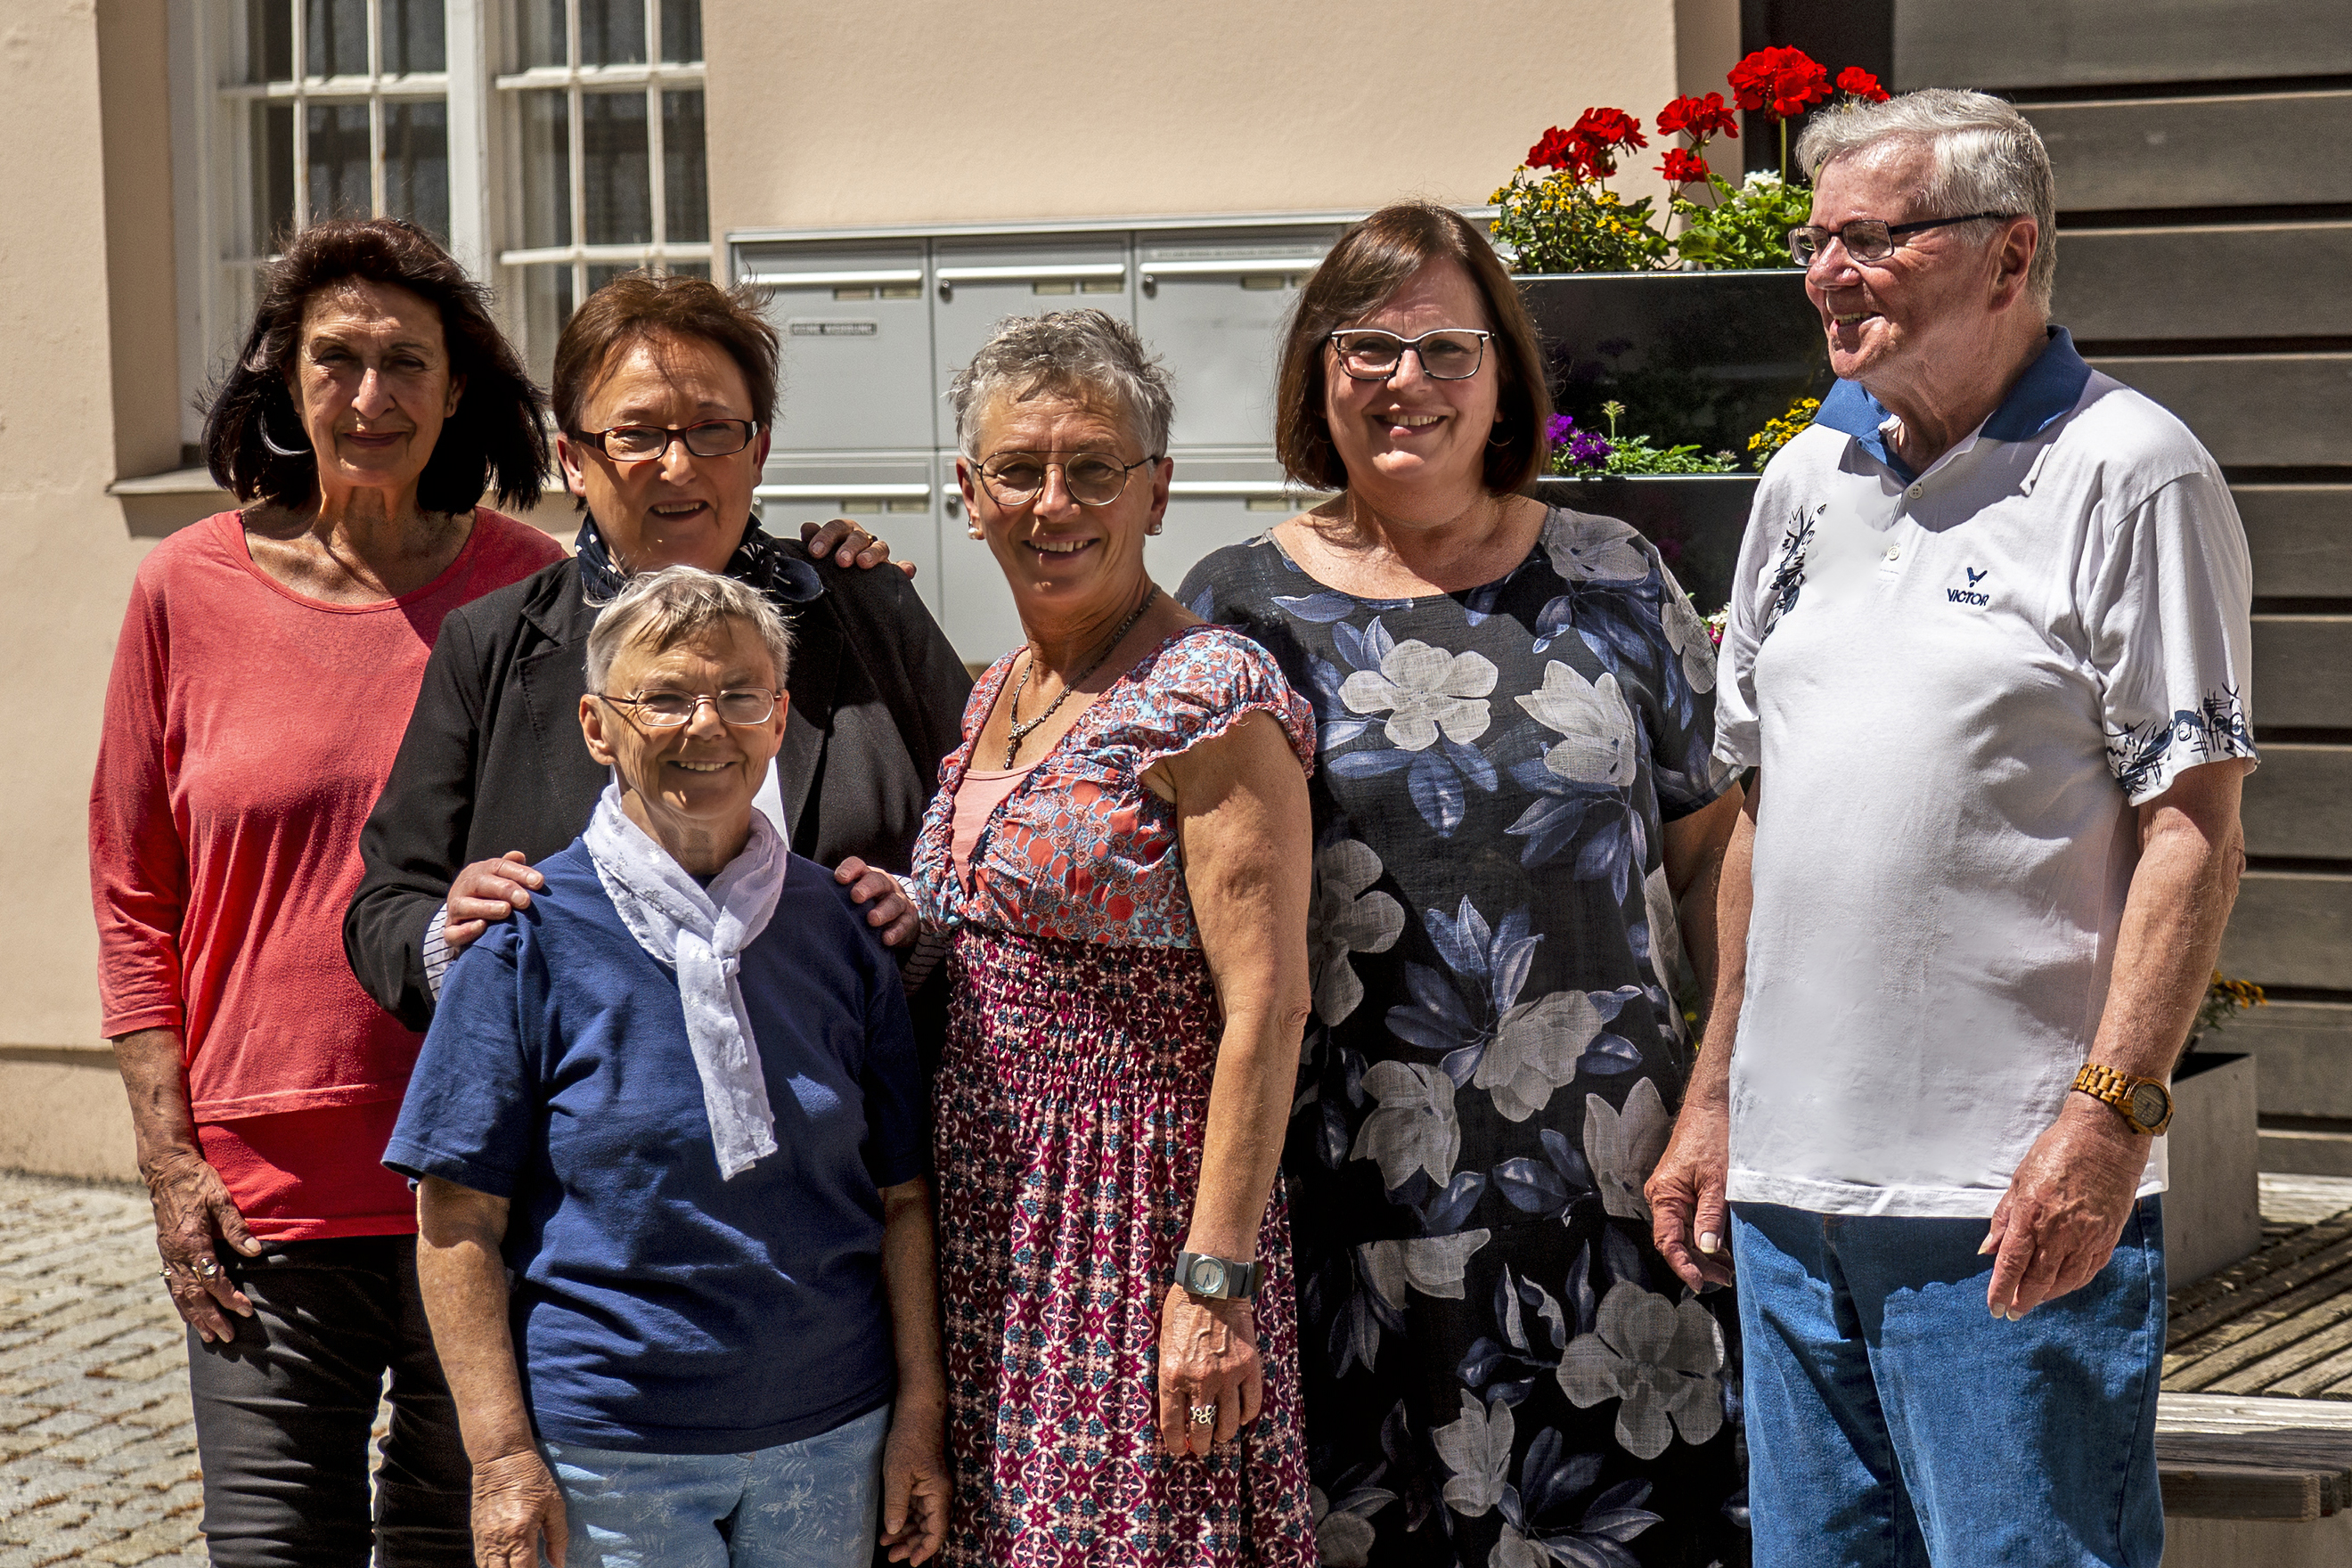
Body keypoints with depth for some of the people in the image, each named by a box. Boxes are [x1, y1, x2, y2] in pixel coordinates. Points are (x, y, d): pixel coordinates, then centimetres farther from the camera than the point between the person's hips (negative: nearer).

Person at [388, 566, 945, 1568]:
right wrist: (503, 1455, -12)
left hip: (826, 1442, 3)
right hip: (608, 1447, -3)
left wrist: (921, 1410, 4)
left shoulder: (838, 928, 4)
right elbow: (458, 1219, -7)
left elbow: (900, 1194, 9)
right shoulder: (531, 935, -6)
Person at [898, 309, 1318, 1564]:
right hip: (986, 1229, 8)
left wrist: (1214, 1283, -22)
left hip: (1142, 1217, -8)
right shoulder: (991, 700, 13)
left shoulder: (1209, 696, -12)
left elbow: (1265, 1005, -18)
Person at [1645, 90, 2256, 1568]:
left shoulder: (2126, 474, -6)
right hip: (1790, 1178, 7)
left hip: (2014, 1204, -7)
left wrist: (2109, 1114, -18)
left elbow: (2194, 832, -10)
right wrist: (1713, 1097, 17)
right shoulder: (1809, 480, 15)